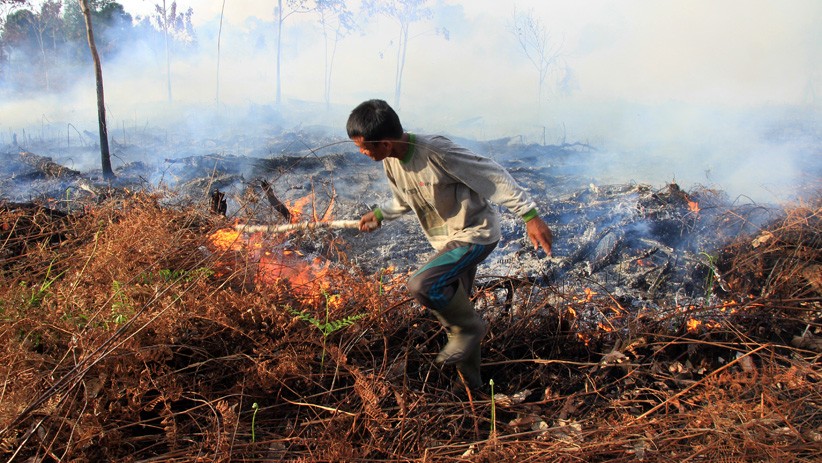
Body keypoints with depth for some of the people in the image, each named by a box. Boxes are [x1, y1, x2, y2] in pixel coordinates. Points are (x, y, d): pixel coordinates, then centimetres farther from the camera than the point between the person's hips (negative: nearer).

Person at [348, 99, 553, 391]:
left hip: (475, 234, -8)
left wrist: (530, 216, -24)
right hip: (447, 240, 9)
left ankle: (469, 328, 1)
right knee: (453, 308, 16)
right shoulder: (390, 162, -3)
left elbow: (493, 176, -23)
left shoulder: (436, 152, -28)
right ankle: (471, 383, 35)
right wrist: (380, 214, 10)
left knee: (421, 286, -27)